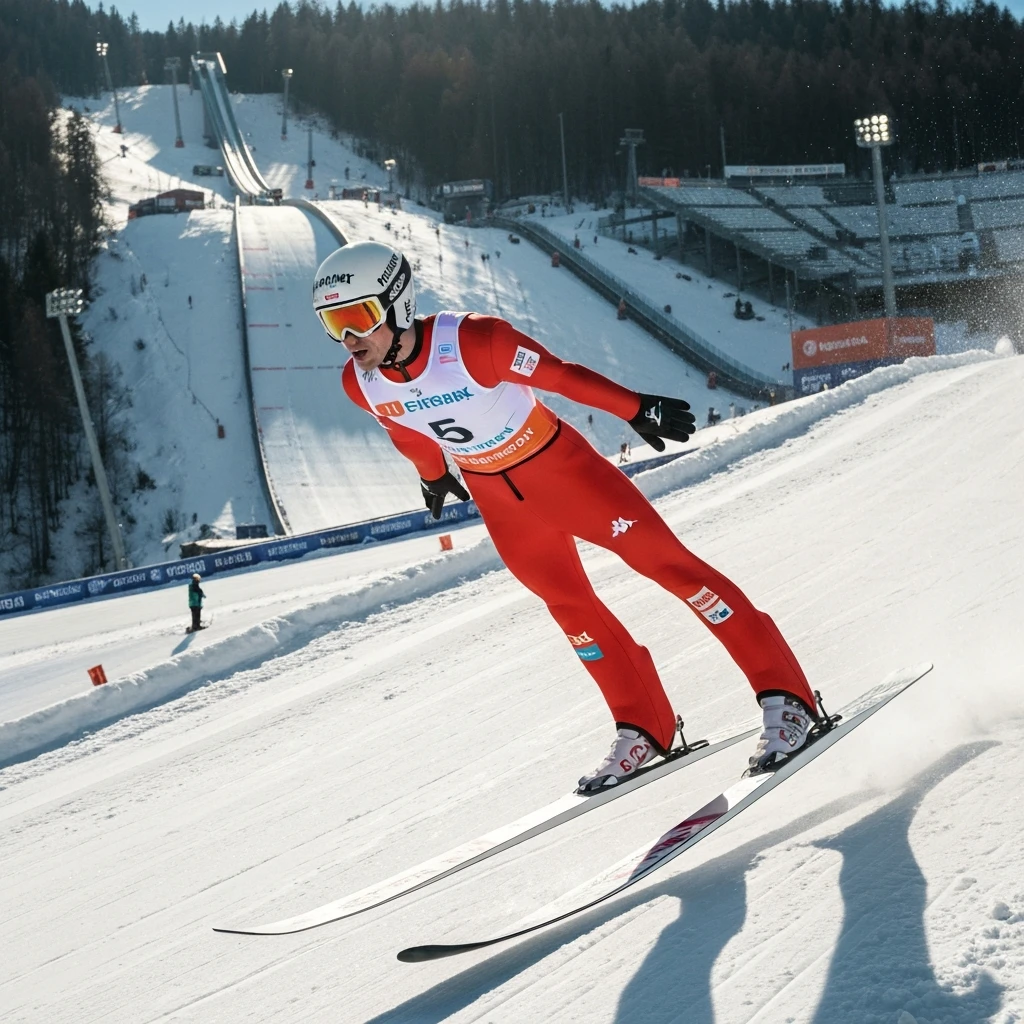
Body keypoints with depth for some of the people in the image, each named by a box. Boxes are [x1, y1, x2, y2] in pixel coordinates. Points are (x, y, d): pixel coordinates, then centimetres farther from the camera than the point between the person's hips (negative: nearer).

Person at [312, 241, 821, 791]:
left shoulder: (472, 341, -31)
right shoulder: (361, 384, -13)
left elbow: (559, 374, -21)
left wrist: (637, 409, -13)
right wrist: (432, 476, 24)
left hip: (561, 466, -5)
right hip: (497, 500, 5)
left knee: (666, 563, -6)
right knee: (570, 607, 12)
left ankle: (786, 698, -2)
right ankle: (643, 731, 25)